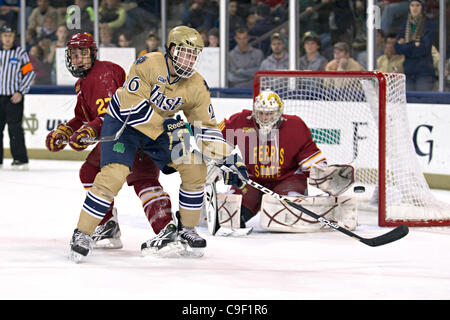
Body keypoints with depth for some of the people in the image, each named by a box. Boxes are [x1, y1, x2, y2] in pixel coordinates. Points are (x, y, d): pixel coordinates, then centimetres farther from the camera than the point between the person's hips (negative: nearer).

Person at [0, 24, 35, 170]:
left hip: (14, 98, -4)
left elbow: (29, 73, -1)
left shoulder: (20, 53, 0)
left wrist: (20, 92, -8)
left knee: (15, 128, -10)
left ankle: (21, 159, -8)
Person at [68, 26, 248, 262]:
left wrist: (226, 157, -15)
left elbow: (205, 126, -4)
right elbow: (132, 104, -30)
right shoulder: (148, 65, -25)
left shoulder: (197, 86, -9)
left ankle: (185, 230, 11)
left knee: (195, 169, -5)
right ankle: (82, 234, -12)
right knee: (114, 174, -24)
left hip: (163, 128, 6)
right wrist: (166, 127, -32)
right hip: (123, 122, -6)